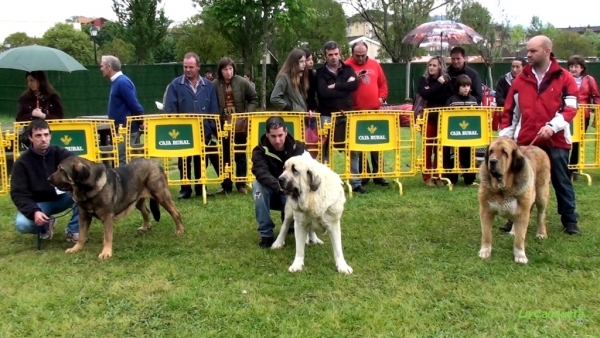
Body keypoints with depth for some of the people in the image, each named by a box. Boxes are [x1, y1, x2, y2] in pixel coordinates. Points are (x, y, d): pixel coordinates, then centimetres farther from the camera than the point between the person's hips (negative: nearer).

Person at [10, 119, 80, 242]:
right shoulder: (22, 162, -12)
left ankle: (73, 231, -14)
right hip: (37, 204, -1)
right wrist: (33, 212, -34)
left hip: (61, 198, 1)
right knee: (22, 224, -32)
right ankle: (46, 225, 5)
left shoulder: (60, 153, -9)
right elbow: (18, 194, -15)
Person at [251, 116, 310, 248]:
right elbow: (261, 174, -33)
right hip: (271, 194, 0)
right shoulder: (260, 151, -15)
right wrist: (279, 186, -52)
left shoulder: (297, 147, -9)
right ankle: (266, 233, -23)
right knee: (258, 184, -32)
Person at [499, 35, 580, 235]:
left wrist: (552, 126, -22)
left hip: (556, 141, -2)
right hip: (525, 141, 3)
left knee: (561, 182, 8)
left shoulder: (564, 78, -1)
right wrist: (505, 137, 5)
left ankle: (569, 220, 19)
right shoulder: (521, 79, 7)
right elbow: (510, 111, 9)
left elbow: (570, 108, -7)